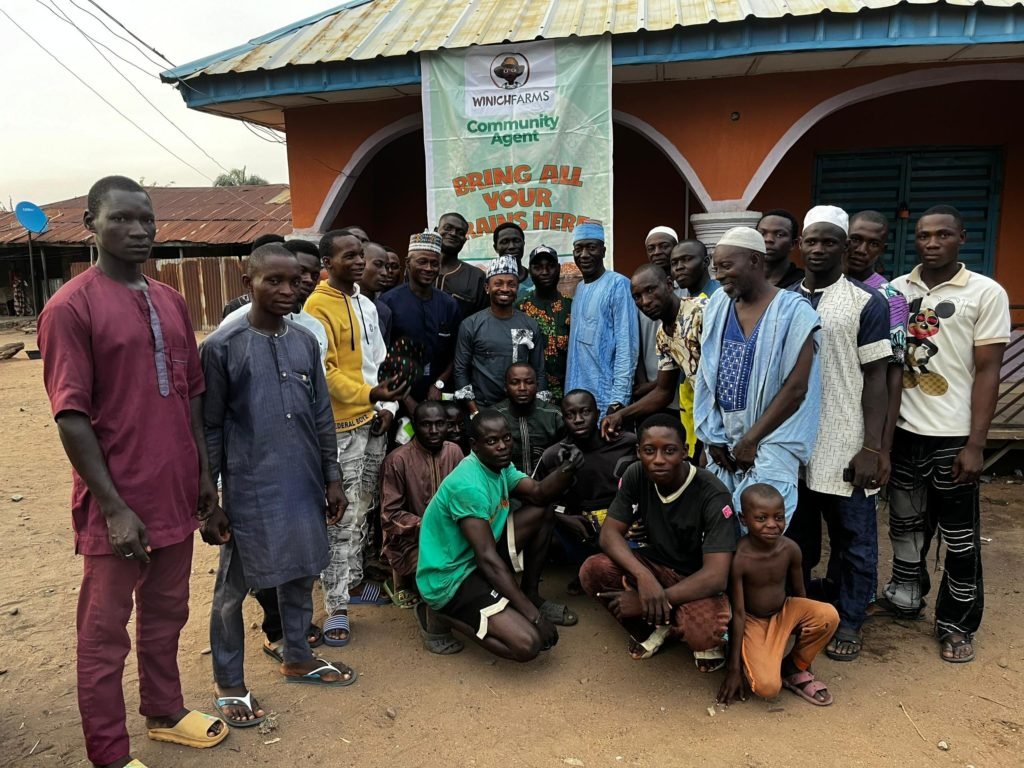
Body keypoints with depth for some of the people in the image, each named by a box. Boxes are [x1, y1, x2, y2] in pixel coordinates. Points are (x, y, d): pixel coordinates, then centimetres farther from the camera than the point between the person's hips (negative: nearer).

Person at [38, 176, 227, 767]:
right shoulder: (70, 307, -11)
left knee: (166, 614, 20)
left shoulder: (171, 301, 8)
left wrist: (204, 472, 12)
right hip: (119, 503, -6)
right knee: (105, 632, 9)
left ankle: (165, 712, 39)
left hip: (175, 492, 6)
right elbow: (72, 416, -14)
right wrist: (114, 507, -16)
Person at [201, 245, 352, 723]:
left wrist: (332, 478, 10)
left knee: (301, 574, 18)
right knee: (234, 587, 10)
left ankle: (297, 658, 40)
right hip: (249, 489, -5)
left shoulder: (305, 342, 4)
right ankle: (229, 683, 29)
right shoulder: (222, 346, -10)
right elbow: (209, 429, -7)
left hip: (303, 484, 5)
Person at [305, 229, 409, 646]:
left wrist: (386, 405, 6)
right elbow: (324, 372, -17)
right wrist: (369, 395, -27)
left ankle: (354, 581, 31)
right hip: (341, 426, -8)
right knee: (342, 517, -5)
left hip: (373, 422, 8)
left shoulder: (366, 305, 14)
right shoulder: (318, 306, -11)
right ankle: (336, 607, 4)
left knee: (362, 509, 17)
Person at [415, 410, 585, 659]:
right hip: (450, 580, -9)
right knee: (529, 644, -22)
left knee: (543, 512, 3)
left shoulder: (499, 464, 3)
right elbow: (488, 558, -27)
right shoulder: (469, 485, -27)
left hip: (477, 560, 9)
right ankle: (441, 616, -3)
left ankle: (531, 593, 16)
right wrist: (532, 614, -25)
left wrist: (566, 471, -24)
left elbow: (539, 494, -3)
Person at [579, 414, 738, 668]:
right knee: (592, 571, -22)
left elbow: (716, 576, -31)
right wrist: (643, 575, -33)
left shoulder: (712, 495, -27)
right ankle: (655, 627, 0)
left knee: (703, 631, -36)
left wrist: (645, 602, -31)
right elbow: (610, 532, -13)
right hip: (657, 564, 4)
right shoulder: (636, 476, -14)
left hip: (699, 581, -4)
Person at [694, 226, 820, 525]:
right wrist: (712, 437, 4)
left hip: (769, 443, -5)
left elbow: (796, 388, -12)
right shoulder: (717, 304, 6)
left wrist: (752, 440, -11)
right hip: (722, 443, 5)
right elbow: (706, 376, 8)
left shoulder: (793, 311, -8)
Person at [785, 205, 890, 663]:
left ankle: (848, 621, 26)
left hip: (845, 447, -3)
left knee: (853, 540, 9)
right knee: (796, 536, 15)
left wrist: (871, 448, -11)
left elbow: (876, 378, -5)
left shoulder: (867, 304, -4)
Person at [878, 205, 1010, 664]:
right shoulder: (895, 290, 3)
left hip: (952, 436, -3)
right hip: (902, 431, 3)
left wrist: (975, 445, -11)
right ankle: (905, 595, 36)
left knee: (959, 536, 8)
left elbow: (987, 372, -6)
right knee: (905, 523, 17)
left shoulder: (986, 294, -5)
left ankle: (957, 624, 23)